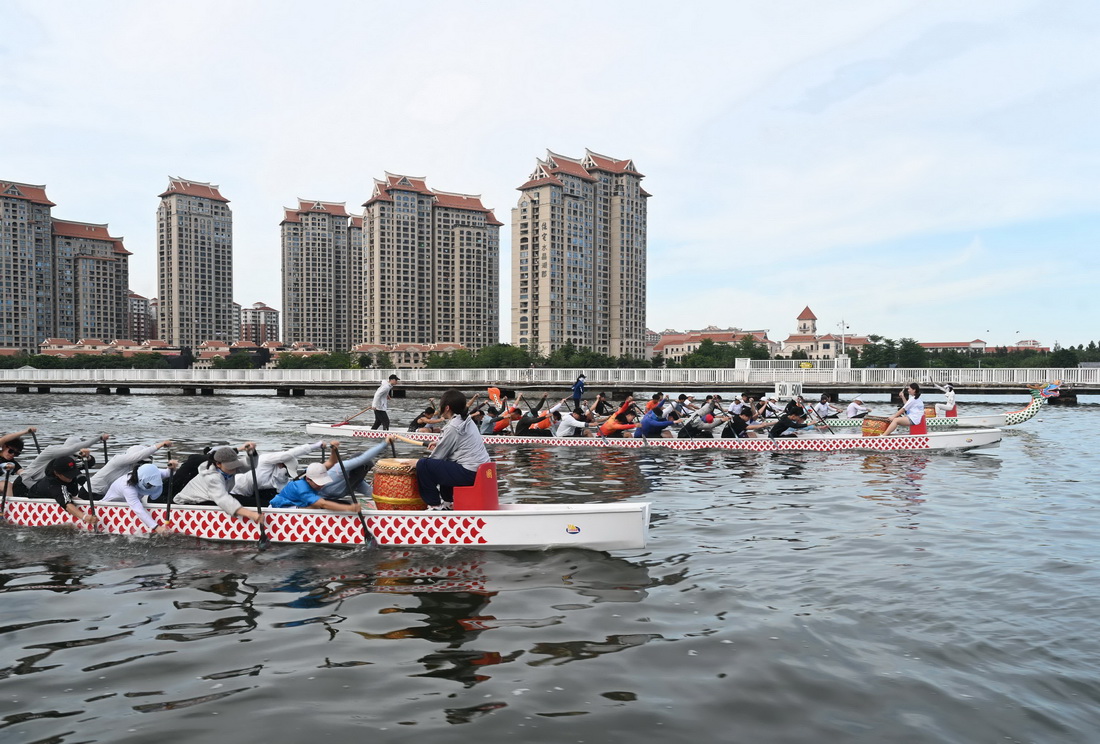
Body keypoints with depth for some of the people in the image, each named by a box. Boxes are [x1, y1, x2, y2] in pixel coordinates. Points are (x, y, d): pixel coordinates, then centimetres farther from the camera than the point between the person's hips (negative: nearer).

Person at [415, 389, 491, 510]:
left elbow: (437, 456, -8)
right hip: (481, 470, 10)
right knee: (444, 463, 33)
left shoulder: (453, 427, -15)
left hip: (469, 473, -10)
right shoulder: (467, 421, 11)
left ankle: (434, 506, -1)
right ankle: (446, 502, 33)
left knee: (423, 465, -9)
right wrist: (440, 444, 19)